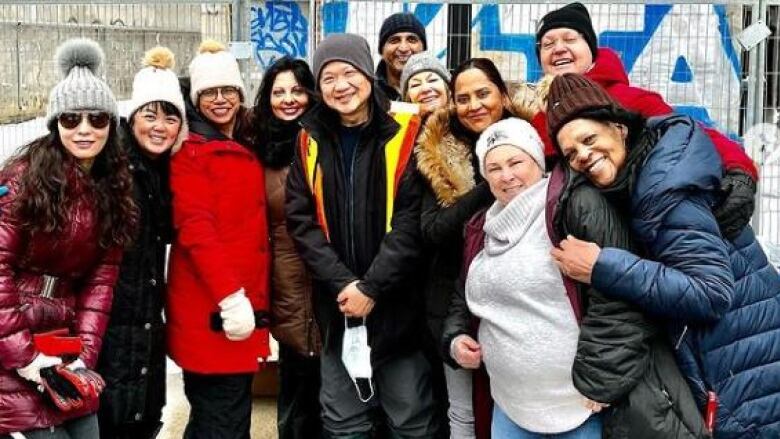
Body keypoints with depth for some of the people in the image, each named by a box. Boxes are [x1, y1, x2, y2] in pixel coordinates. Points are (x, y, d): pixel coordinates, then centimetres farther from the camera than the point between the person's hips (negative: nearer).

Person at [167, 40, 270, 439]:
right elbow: (194, 227, -17)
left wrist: (254, 300, 12)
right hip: (210, 311, -8)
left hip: (245, 304, 8)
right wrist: (229, 296, -24)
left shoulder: (247, 149, 15)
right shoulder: (190, 152, -7)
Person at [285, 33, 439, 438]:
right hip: (336, 306, 3)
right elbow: (300, 220, 0)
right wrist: (342, 283, -11)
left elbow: (412, 219, -10)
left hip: (397, 304, -3)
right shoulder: (311, 140, 6)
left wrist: (372, 287, -15)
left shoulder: (405, 134, -5)